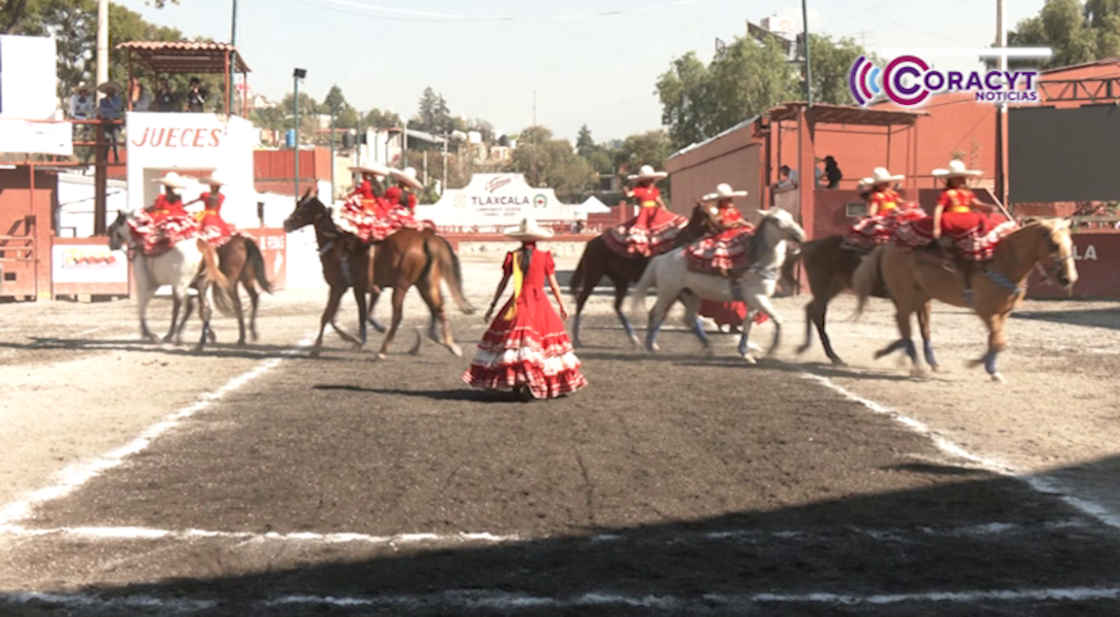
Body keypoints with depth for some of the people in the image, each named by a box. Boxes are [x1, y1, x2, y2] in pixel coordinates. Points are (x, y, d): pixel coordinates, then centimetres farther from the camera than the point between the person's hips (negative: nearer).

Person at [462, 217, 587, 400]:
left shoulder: (512, 257, 0)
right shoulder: (545, 257, -2)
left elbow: (503, 284, 3)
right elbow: (553, 285, 3)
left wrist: (492, 306, 11)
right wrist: (562, 306, 15)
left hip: (518, 302, 1)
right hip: (539, 302, -1)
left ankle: (517, 381, -4)